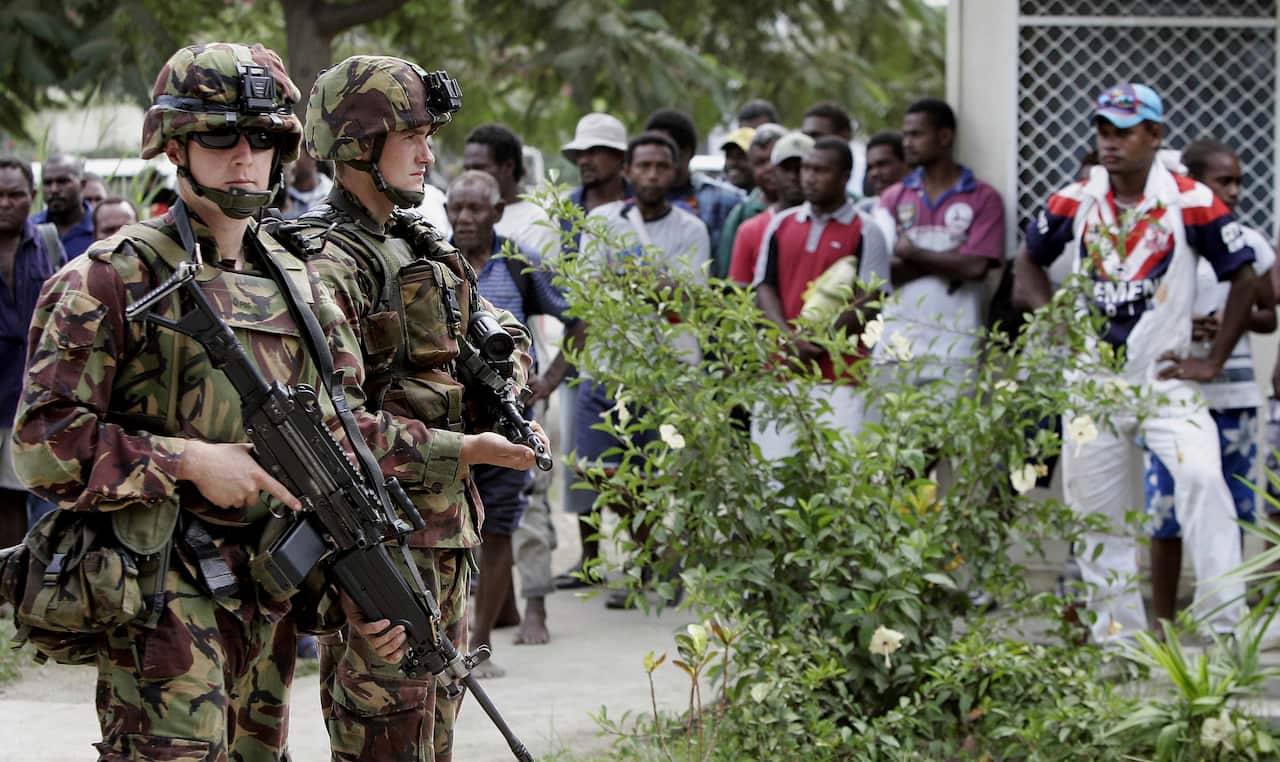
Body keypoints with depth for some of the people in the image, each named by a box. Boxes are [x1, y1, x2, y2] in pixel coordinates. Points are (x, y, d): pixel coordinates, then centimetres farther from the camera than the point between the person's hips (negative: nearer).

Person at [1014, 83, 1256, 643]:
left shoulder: (1191, 203, -9)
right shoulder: (1075, 202, 1)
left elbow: (1243, 277, -2)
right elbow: (1030, 259, 18)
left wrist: (1212, 362, -5)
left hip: (1165, 378, -4)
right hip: (1091, 381, 4)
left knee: (1202, 480, -23)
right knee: (1095, 511, 7)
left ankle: (1226, 624, -20)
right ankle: (1118, 634, 19)